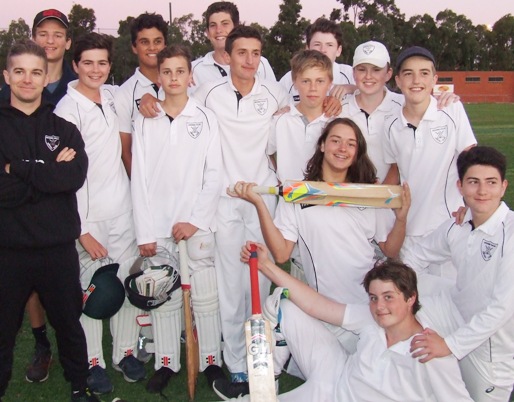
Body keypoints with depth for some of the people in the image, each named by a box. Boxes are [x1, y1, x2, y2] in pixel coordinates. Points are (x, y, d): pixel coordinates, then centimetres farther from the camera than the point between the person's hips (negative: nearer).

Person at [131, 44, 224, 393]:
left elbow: (214, 175, 0)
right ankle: (166, 362, 19)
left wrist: (196, 220, -8)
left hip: (198, 226, -1)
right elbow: (140, 179, 3)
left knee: (206, 297, 2)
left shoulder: (206, 119, 3)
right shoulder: (145, 122, 7)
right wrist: (145, 232, -3)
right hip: (157, 227, 2)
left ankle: (212, 361, 15)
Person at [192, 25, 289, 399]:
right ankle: (237, 366, 11)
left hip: (264, 197, 1)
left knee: (261, 283, 5)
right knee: (230, 286, 0)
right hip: (225, 200, -1)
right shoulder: (209, 93, 0)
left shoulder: (275, 93, 4)